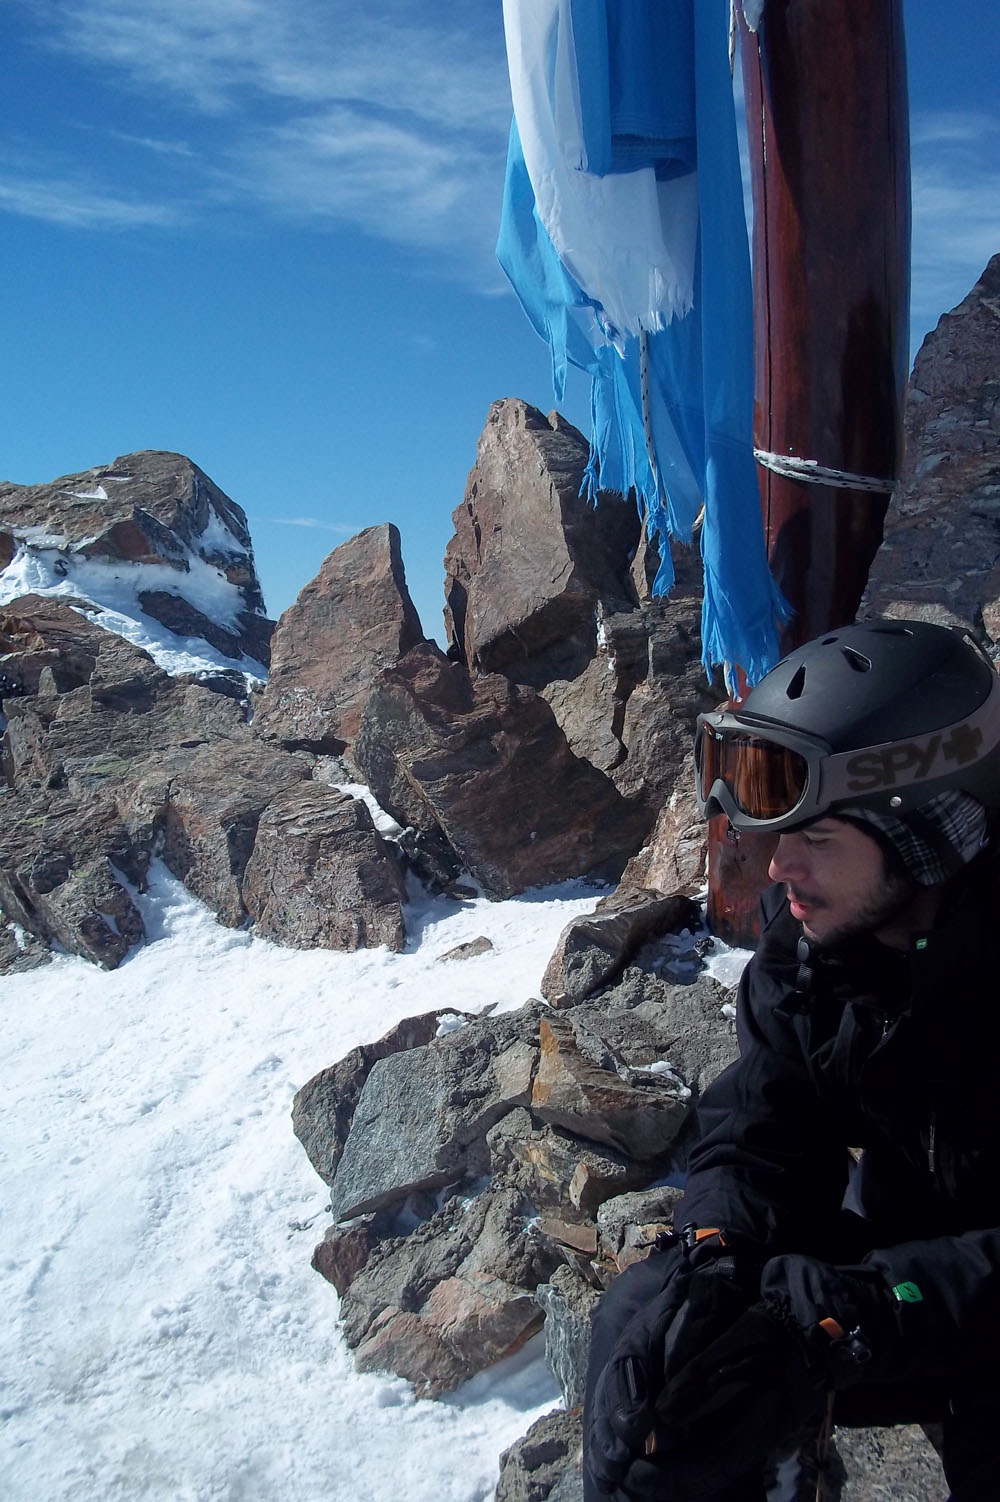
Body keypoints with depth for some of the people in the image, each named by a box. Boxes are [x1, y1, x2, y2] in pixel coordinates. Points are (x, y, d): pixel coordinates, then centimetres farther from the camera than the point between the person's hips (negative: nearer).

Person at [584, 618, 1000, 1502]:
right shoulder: (803, 940, -8)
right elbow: (762, 1121, -4)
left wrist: (834, 1312, -34)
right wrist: (714, 1247, -23)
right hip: (895, 1254, 5)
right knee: (646, 1325, -14)